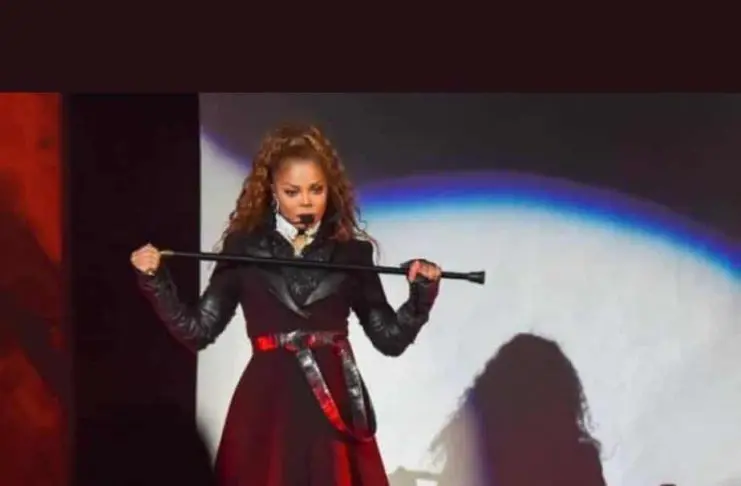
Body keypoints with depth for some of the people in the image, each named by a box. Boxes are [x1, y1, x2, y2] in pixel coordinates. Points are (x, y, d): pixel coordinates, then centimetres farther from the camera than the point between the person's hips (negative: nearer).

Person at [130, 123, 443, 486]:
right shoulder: (244, 248, 3)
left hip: (334, 405, 1)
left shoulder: (351, 251, 5)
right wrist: (154, 279, -8)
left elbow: (391, 338, 6)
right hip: (266, 408, 0)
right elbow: (197, 330, 2)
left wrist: (422, 293, -9)